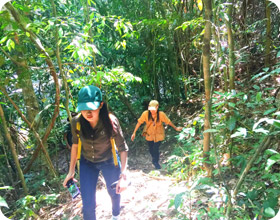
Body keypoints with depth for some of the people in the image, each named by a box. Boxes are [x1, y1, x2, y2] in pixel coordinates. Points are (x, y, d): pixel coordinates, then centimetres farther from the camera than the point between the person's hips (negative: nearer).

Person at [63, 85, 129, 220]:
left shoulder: (110, 122, -31)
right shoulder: (76, 122, -23)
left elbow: (123, 148, -22)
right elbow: (75, 144, -5)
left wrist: (123, 176, -28)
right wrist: (71, 171, 0)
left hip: (109, 162, -1)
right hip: (87, 163, 1)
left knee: (114, 193, 22)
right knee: (88, 205, -1)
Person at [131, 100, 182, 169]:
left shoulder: (161, 114, -25)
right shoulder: (146, 113, -24)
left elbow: (168, 122, -10)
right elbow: (139, 122, -13)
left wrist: (175, 128, 3)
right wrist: (134, 133, -10)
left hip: (158, 135, -2)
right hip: (149, 134, 2)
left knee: (156, 149, -5)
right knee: (151, 149, 17)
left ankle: (156, 162, 27)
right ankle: (153, 158, 52)